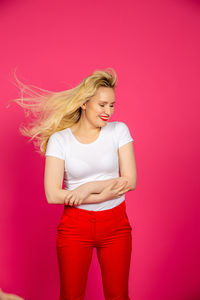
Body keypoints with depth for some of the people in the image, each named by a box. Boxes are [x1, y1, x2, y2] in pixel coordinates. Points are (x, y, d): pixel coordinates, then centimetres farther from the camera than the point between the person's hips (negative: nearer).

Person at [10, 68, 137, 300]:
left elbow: (130, 181, -7)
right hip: (74, 226, -1)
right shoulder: (59, 139, -7)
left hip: (115, 225, 1)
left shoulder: (118, 130, -3)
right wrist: (104, 193, -17)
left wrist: (89, 187, -18)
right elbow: (52, 195, -14)